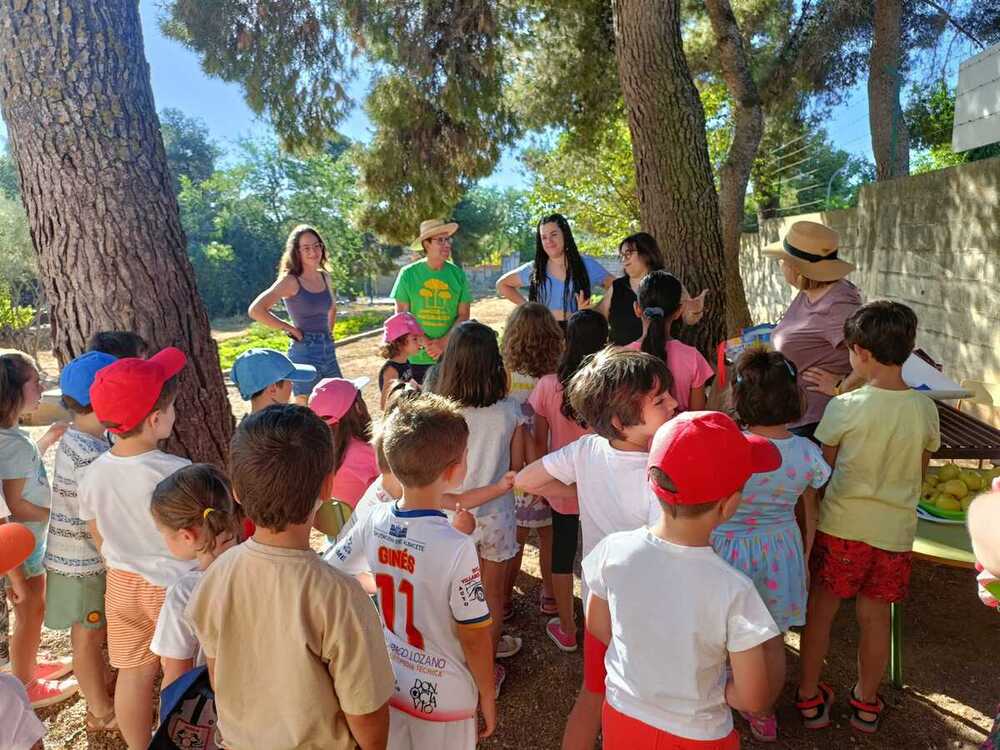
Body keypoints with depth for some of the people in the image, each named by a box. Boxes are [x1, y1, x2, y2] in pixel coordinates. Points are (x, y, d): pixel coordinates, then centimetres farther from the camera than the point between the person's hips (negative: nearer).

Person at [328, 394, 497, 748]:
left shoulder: (374, 521, -15)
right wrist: (487, 695, -4)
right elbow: (474, 636, -20)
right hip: (441, 697, -4)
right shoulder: (456, 547, -30)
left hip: (385, 682, 5)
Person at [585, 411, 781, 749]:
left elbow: (597, 625, -4)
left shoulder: (614, 550, -21)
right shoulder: (733, 590, -30)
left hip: (622, 717, 2)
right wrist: (709, 689, -1)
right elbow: (754, 698, -20)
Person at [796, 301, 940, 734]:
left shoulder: (844, 407, -18)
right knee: (875, 617, 18)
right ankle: (866, 703, 35)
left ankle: (809, 697, 27)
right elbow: (920, 472, 7)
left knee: (820, 611, 13)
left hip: (842, 525, -3)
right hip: (895, 529, 4)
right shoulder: (925, 409, -6)